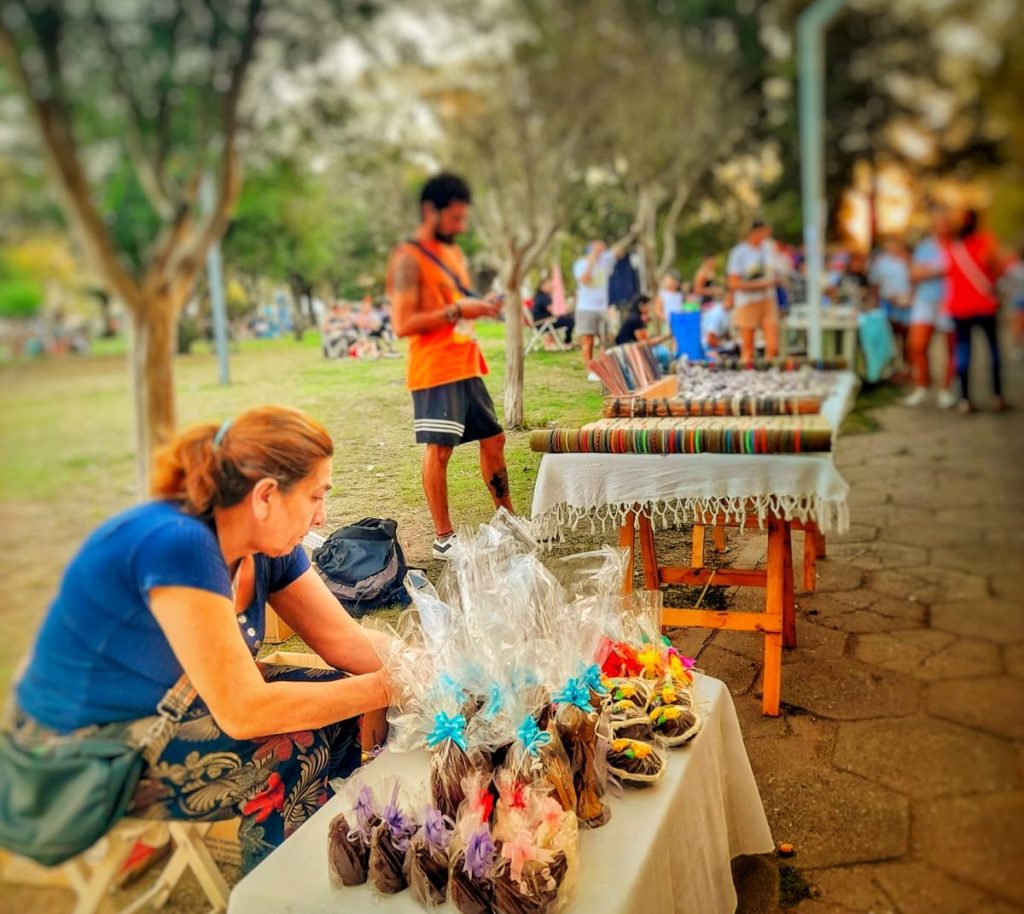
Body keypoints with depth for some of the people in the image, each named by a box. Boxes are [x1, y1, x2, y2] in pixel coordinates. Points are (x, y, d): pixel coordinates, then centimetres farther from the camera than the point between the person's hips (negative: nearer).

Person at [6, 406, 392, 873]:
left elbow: (344, 640, -4)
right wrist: (386, 688, -29)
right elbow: (244, 712, -33)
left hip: (172, 705, 8)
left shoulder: (266, 547, -6)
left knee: (339, 703, -2)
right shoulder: (177, 545, -32)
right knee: (297, 750, -22)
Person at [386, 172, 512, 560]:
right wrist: (456, 311, -20)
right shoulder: (408, 258, -10)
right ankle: (443, 538, 6)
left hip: (467, 367, 9)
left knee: (493, 439, 13)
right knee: (438, 449, -4)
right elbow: (403, 324, -18)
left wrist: (479, 307, 6)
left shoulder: (453, 252, 17)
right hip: (434, 372, -9)